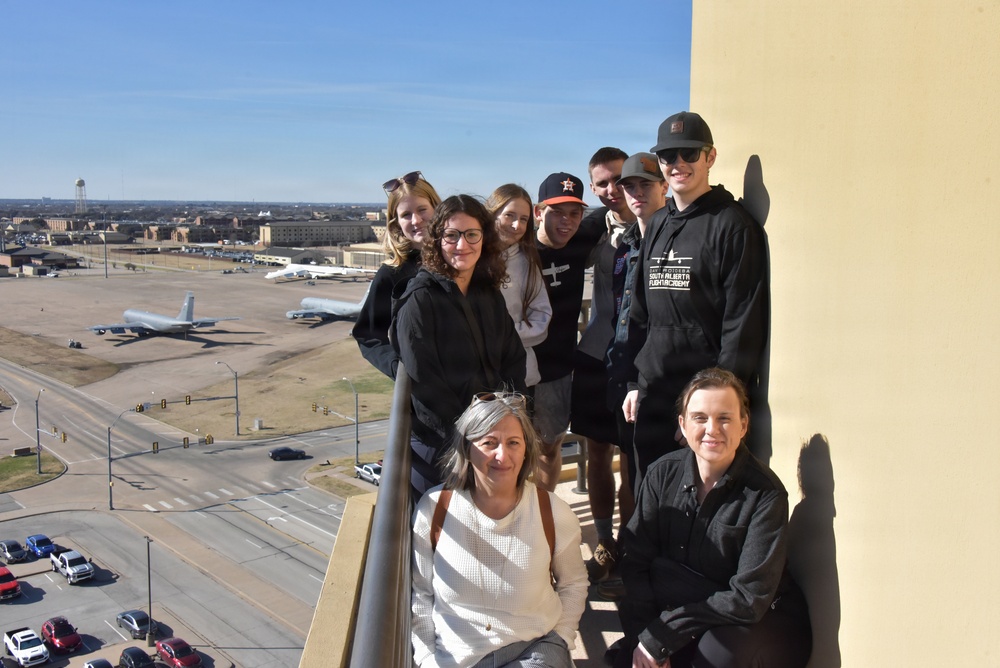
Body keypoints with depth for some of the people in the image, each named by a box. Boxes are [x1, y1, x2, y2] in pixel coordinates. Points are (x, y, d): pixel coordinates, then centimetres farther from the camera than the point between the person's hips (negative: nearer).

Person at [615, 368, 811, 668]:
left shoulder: (765, 494, -21)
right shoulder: (663, 474, -8)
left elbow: (749, 599, -23)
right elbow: (635, 562, -7)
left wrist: (657, 636, -23)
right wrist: (643, 638, -21)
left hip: (763, 624, -3)